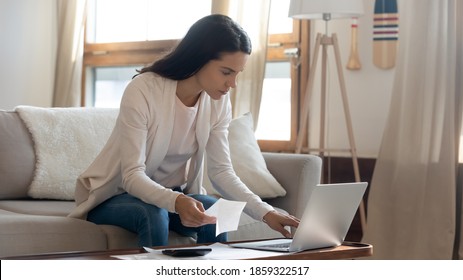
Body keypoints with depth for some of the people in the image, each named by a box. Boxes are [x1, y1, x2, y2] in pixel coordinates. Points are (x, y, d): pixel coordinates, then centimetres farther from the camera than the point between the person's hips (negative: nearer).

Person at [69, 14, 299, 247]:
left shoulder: (218, 101, -8)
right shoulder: (142, 90, -25)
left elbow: (221, 171, -8)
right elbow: (132, 175, -28)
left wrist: (265, 212, -23)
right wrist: (176, 202, -48)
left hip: (174, 193, 5)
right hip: (115, 194, -4)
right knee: (155, 216, -35)